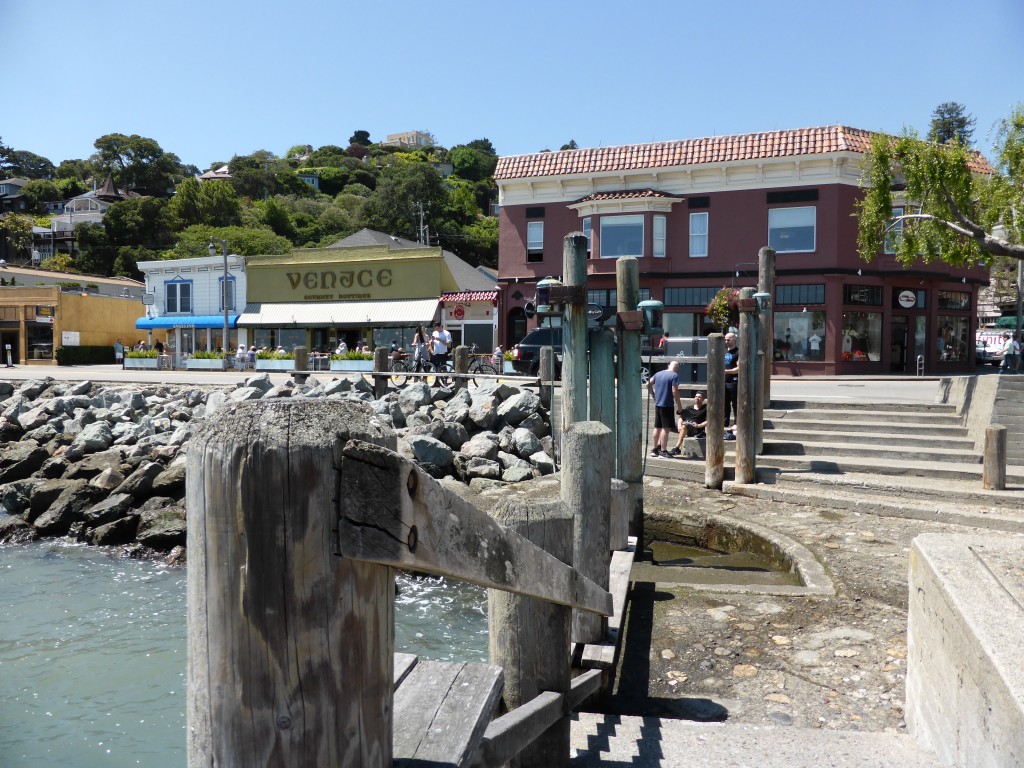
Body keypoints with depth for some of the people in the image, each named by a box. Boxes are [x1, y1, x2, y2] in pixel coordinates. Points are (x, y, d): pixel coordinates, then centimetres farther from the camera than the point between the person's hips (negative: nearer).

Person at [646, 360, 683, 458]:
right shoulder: (674, 375, -9)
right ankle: (663, 451, -5)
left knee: (657, 427, 13)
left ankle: (655, 449, 18)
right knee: (666, 428, -4)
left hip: (657, 405, 7)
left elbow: (648, 384, 15)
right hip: (667, 405, -7)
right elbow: (675, 391, -15)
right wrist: (679, 405, -8)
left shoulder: (658, 374, 11)